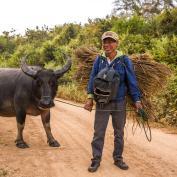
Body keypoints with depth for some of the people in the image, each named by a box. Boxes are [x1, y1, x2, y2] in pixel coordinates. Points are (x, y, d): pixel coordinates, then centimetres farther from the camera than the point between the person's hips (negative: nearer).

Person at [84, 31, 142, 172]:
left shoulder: (124, 60, -6)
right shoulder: (99, 60, -2)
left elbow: (132, 81, -4)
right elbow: (92, 79, 0)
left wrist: (137, 100, -6)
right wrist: (90, 97, -8)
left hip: (119, 103, 0)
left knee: (119, 133, 12)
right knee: (98, 132, 4)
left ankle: (118, 159, 27)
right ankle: (96, 160, 15)